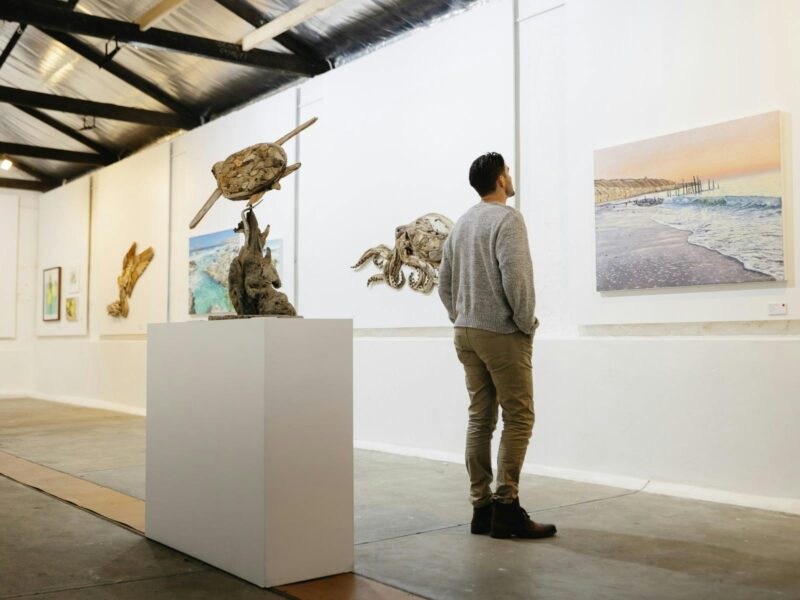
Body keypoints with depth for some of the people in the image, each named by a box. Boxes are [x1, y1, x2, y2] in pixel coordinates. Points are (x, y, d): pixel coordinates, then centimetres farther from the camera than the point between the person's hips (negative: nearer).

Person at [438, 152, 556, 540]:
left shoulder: (461, 224, 14)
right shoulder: (507, 218, -10)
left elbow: (445, 282, 15)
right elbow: (515, 277, -19)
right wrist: (527, 324, -9)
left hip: (467, 334, 8)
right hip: (501, 334, -8)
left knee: (480, 419, 9)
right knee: (518, 418, -3)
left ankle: (481, 508, 12)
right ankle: (506, 507, -5)